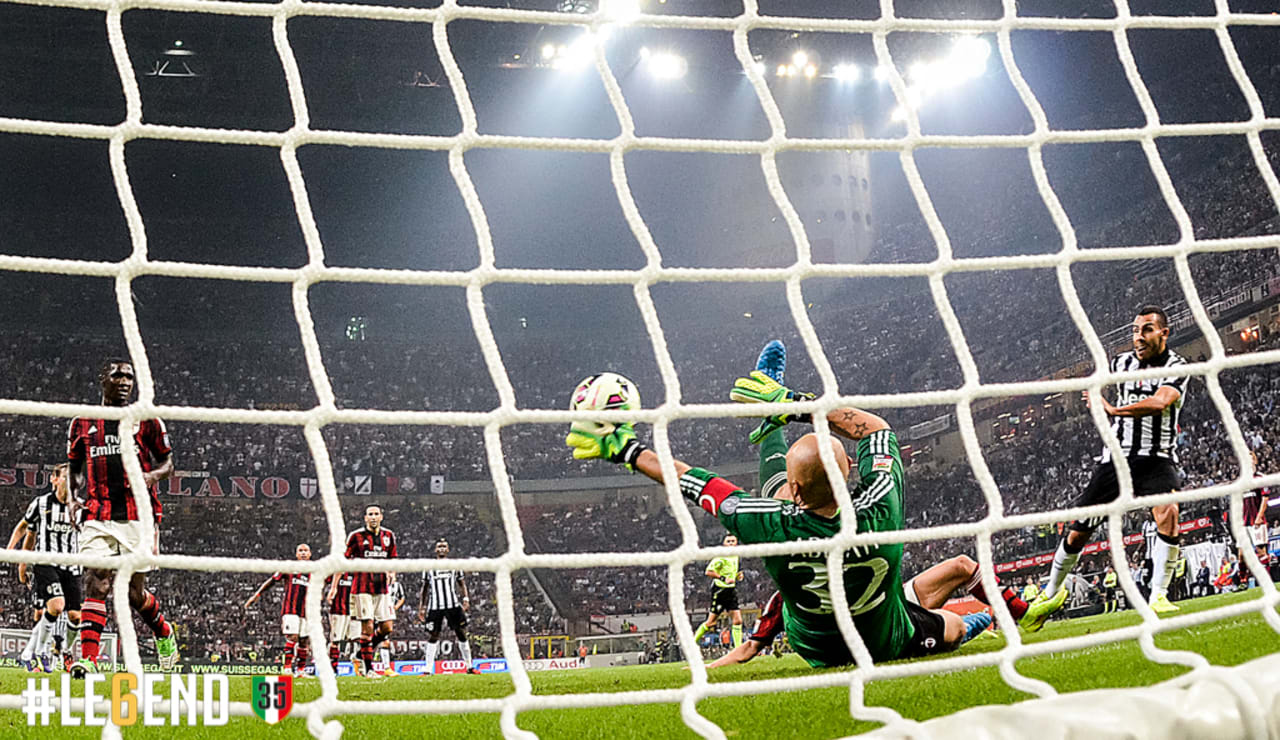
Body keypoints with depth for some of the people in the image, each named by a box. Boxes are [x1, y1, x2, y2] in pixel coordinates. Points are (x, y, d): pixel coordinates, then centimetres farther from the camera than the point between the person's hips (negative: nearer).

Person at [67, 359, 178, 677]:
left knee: (134, 591, 3)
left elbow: (168, 462, 12)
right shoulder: (83, 423, 12)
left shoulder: (146, 420, 7)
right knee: (96, 584, -13)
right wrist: (72, 497, 3)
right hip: (98, 517, 1)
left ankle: (163, 633, 32)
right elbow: (74, 468, 22)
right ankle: (88, 658, -16)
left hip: (138, 516, -1)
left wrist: (152, 476, -11)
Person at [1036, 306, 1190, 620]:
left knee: (1167, 513, -32)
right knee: (1078, 532, 3)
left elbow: (1159, 403, -25)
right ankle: (1051, 592, 23)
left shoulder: (1176, 366, -8)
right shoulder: (1121, 362, 7)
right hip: (1117, 457, 4)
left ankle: (1158, 596, -23)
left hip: (1158, 459, -4)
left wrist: (1111, 408, -20)